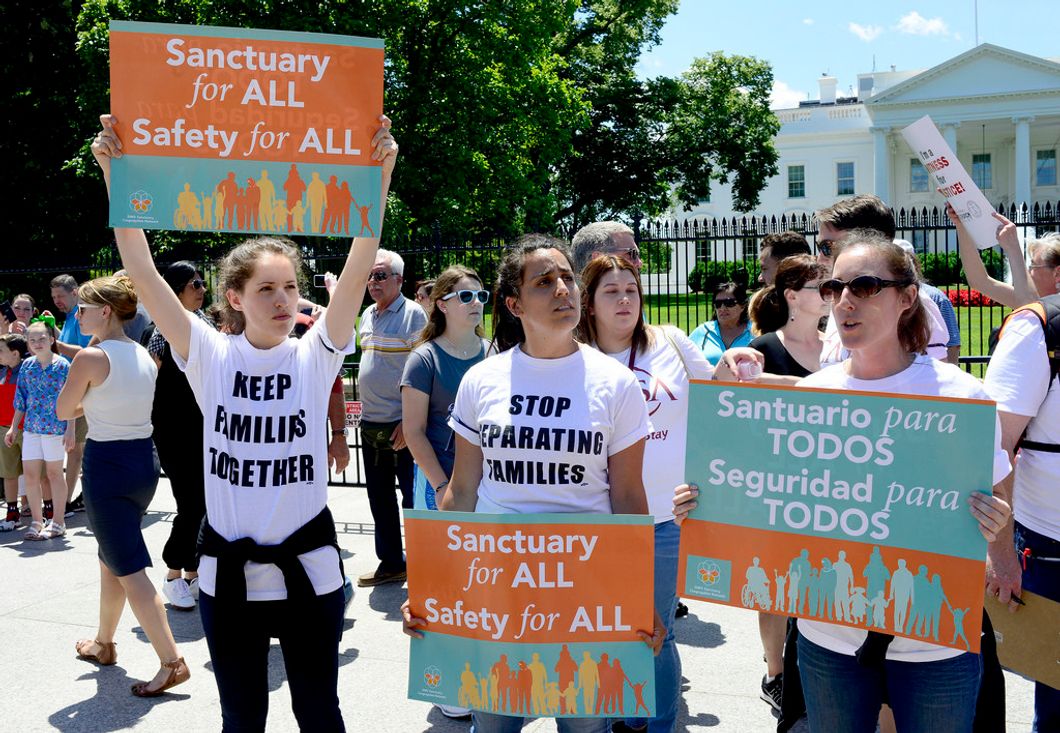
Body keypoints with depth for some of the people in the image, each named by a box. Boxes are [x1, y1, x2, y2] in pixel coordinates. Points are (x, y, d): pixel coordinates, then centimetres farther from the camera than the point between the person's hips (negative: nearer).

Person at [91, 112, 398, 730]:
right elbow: (142, 271, -11)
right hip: (228, 569, 1)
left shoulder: (316, 356, -4)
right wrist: (114, 172, -18)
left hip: (308, 564, 0)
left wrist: (380, 173, -25)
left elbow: (359, 268, -16)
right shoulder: (210, 356, -4)